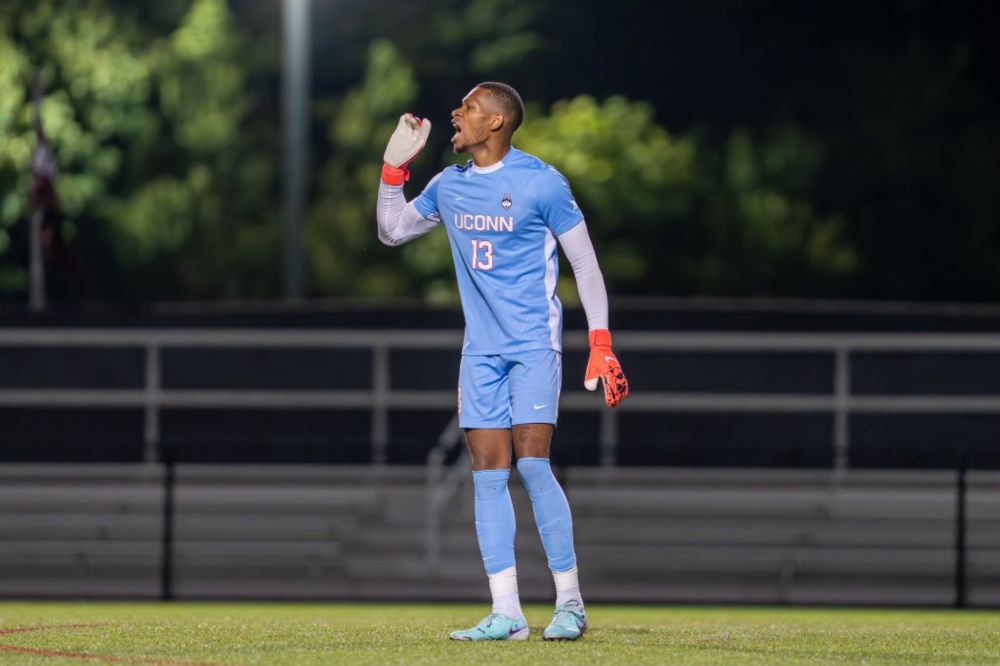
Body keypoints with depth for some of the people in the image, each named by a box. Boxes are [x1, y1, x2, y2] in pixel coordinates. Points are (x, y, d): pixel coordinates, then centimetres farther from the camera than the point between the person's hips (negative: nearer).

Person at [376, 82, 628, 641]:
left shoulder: (541, 182, -8)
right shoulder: (449, 186, 10)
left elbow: (585, 263, -4)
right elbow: (392, 231, 23)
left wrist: (601, 345, -10)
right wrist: (395, 166, 10)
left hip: (534, 343, -6)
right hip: (481, 349, 6)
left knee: (533, 463, -15)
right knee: (488, 473, -2)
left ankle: (571, 604, -5)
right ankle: (506, 615, -2)